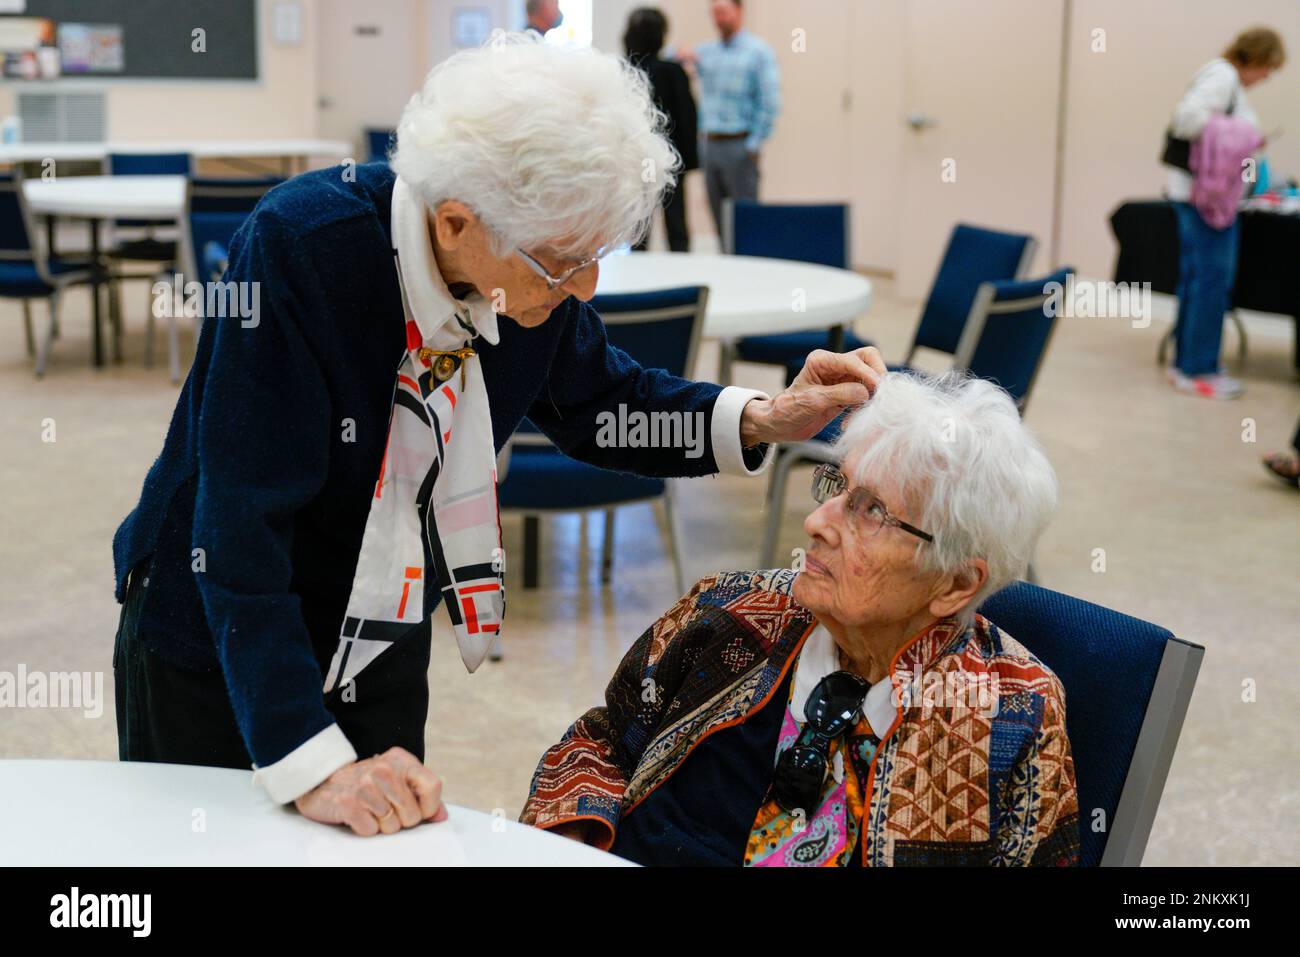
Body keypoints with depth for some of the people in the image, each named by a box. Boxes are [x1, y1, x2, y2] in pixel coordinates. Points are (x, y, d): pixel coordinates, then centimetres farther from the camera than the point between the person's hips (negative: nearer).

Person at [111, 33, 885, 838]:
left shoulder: (538, 266, -14)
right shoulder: (300, 247, -31)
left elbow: (599, 403, 5)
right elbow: (242, 522, -31)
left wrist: (762, 420, -12)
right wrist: (312, 766, -34)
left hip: (386, 648, 5)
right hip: (215, 650, -4)